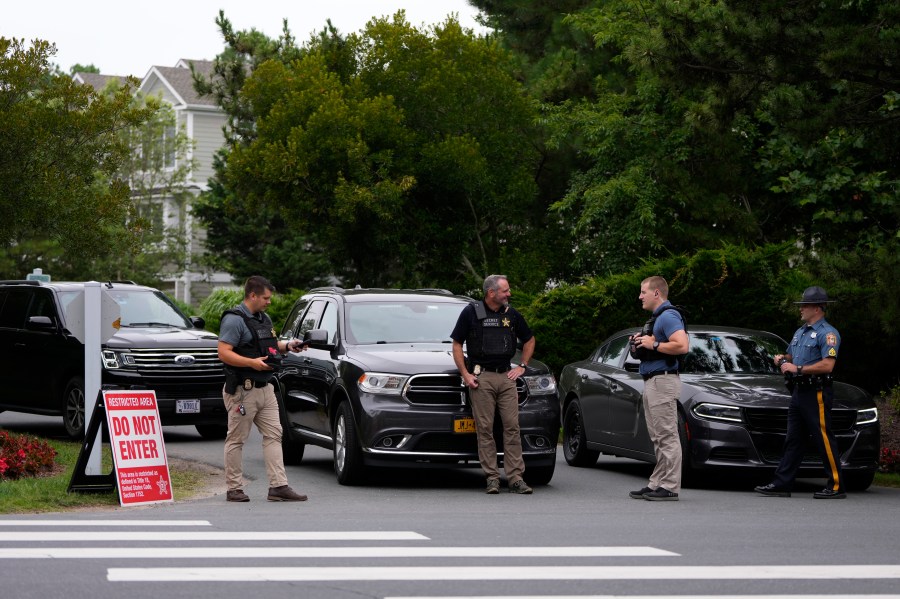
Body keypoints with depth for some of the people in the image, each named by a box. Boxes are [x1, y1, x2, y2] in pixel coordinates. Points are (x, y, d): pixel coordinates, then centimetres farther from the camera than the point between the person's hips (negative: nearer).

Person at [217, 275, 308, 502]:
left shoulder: (264, 318, 17)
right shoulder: (234, 320, -12)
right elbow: (224, 353, -19)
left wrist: (288, 345, 11)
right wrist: (252, 362, -27)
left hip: (265, 389, 9)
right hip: (242, 390, -9)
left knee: (273, 435, 2)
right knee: (236, 440, -1)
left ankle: (278, 486, 0)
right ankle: (234, 489, 5)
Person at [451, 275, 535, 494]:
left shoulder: (511, 314, 10)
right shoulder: (471, 312, 0)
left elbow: (529, 340, 25)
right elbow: (457, 344, 4)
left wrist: (522, 366, 13)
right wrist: (465, 375, -5)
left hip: (506, 377, 3)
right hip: (481, 377, -3)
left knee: (512, 426, -3)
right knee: (485, 428, -4)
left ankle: (515, 478, -3)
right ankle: (492, 478, 0)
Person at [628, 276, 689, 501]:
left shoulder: (668, 316, -13)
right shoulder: (656, 318, 20)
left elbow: (682, 346, -26)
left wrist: (653, 344, -18)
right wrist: (640, 345, 12)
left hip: (663, 380, -11)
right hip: (651, 381, 11)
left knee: (667, 436, -10)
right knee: (658, 438, 11)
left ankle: (670, 487, -11)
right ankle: (657, 484, 13)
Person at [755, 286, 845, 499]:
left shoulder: (827, 333, -10)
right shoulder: (800, 332, 20)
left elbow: (827, 365, -21)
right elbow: (792, 356, 34)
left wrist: (798, 369, -18)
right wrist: (783, 359, 10)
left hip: (816, 393, -9)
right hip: (798, 392, 9)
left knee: (824, 439, -7)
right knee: (793, 440, 8)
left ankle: (836, 487, -4)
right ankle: (781, 484, 7)